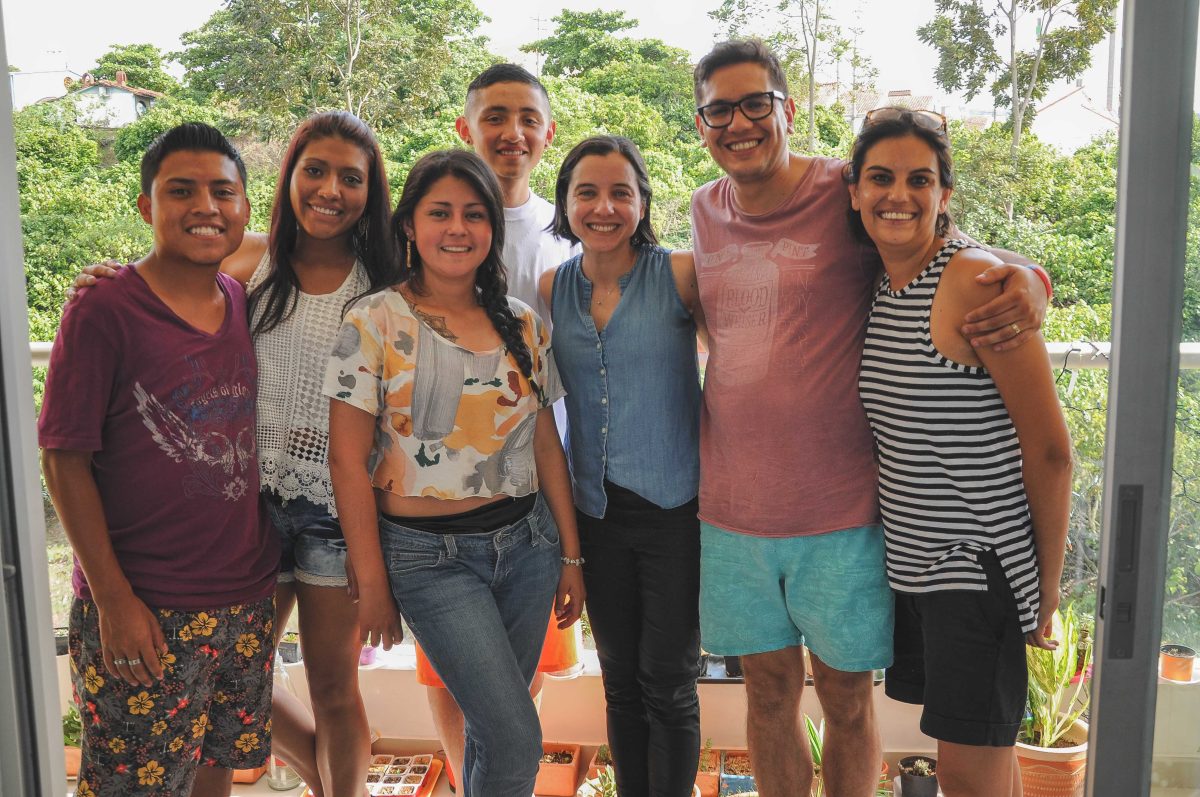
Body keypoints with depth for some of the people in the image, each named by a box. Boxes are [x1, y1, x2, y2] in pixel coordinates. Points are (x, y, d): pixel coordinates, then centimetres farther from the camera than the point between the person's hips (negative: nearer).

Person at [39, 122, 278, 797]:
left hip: (249, 599, 5)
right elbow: (65, 458, -11)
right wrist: (112, 598, -13)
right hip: (143, 611, -5)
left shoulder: (250, 305, 4)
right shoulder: (105, 311, -12)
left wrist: (274, 574, 12)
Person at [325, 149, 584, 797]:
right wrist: (371, 584, -8)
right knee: (518, 739, -6)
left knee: (490, 726, 13)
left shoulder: (523, 325, 6)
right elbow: (348, 463, -8)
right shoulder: (374, 323, -8)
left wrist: (570, 554, 10)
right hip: (431, 555, -4)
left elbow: (546, 445, 10)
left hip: (527, 542, 5)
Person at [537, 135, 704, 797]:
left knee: (667, 684, 6)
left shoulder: (680, 275, -9)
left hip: (675, 508, -4)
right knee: (619, 681, 16)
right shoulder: (551, 290, 2)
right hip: (597, 512, 4)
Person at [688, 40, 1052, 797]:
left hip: (841, 515, -3)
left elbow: (965, 267, -3)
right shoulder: (706, 210, 6)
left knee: (845, 699, 13)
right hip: (733, 512, 4)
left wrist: (1029, 283, -26)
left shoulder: (853, 197, -9)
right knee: (769, 691, 17)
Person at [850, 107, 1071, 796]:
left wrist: (1048, 584, -10)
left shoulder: (976, 282, -18)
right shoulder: (876, 285, 5)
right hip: (911, 559, 7)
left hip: (981, 561, -7)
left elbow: (1050, 448, -16)